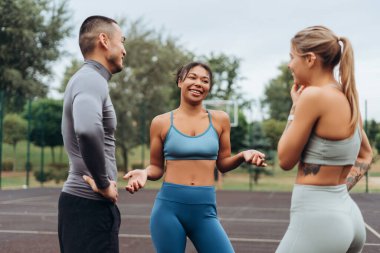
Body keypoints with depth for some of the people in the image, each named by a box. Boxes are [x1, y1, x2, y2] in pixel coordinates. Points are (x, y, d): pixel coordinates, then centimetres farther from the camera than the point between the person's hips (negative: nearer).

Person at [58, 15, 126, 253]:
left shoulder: (87, 79, 16)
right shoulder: (91, 79, -15)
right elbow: (88, 130, -36)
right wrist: (104, 183, -21)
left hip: (80, 199, 10)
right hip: (91, 204, -10)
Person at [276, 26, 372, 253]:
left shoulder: (313, 95, -17)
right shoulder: (347, 98, 9)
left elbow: (285, 160, -9)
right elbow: (366, 155, 23)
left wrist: (296, 107, 0)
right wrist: (343, 185, 12)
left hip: (317, 219, -9)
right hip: (346, 215, 9)